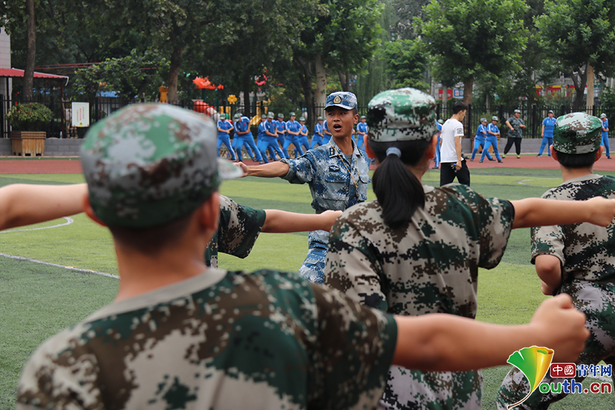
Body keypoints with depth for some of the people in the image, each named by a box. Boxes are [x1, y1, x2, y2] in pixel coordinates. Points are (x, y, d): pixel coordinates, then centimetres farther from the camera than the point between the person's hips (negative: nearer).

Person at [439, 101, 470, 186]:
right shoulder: (458, 124, -9)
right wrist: (459, 160, -22)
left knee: (444, 186, 0)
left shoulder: (445, 124, 16)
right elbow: (457, 143, -18)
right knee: (465, 182, 7)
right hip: (455, 159, -7)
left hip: (444, 160, 7)